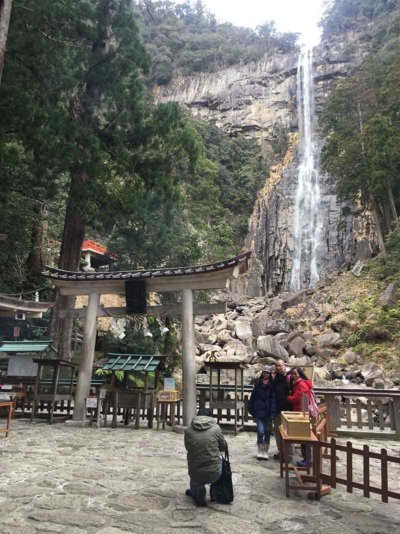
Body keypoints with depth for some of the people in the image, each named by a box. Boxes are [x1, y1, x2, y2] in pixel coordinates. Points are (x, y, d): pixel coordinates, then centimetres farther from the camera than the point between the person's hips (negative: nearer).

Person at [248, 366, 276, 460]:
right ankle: (260, 451, 8)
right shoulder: (258, 384, 1)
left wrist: (272, 412, -14)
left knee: (267, 432, 8)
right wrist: (251, 409, 0)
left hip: (268, 412, 1)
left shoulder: (272, 385, -1)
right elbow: (252, 397, 4)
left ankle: (265, 452, 22)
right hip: (259, 411, -1)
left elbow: (273, 399, -6)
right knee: (261, 431, -7)